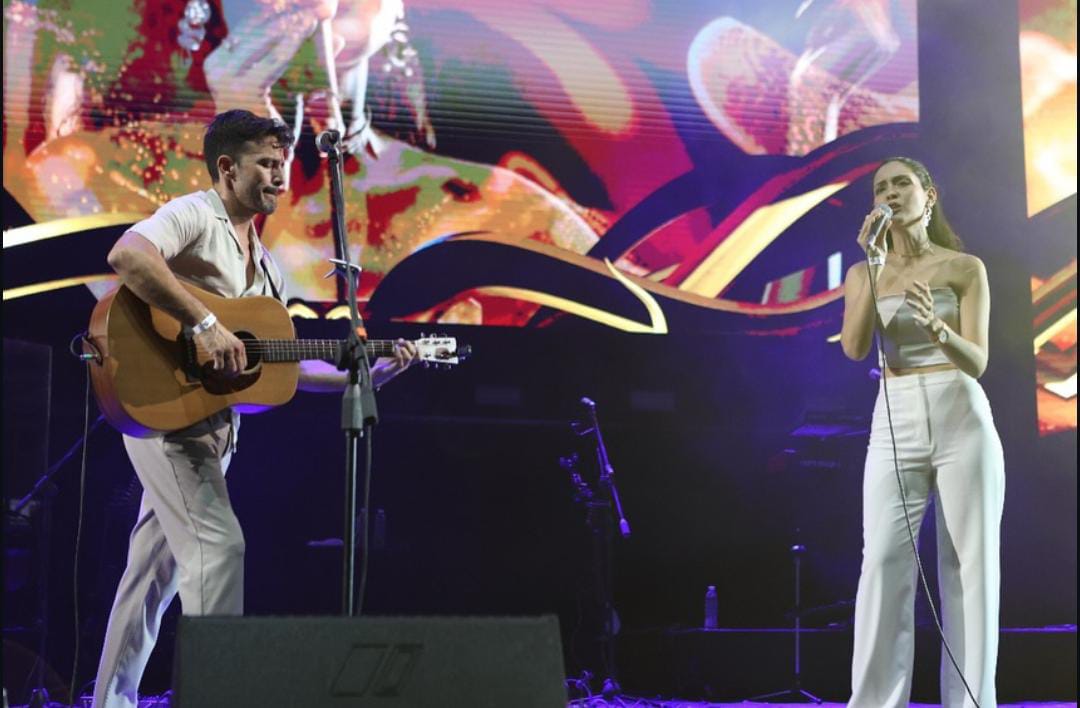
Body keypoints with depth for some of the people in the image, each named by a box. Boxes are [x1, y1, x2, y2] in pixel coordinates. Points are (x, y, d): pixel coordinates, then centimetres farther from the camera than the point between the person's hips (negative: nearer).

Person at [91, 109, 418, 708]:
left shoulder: (264, 265, 20)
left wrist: (367, 374, 9)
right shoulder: (195, 215, -7)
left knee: (158, 565, 11)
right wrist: (204, 324, -29)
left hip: (215, 419, 9)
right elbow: (127, 256, -28)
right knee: (218, 542, -18)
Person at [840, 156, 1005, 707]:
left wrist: (936, 328, -26)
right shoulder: (863, 273, 10)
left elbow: (977, 362, -5)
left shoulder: (965, 268, 4)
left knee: (971, 564, -2)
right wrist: (875, 267, -12)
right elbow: (854, 347, -6)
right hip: (895, 425, 1)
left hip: (962, 421, -1)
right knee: (883, 561, -9)